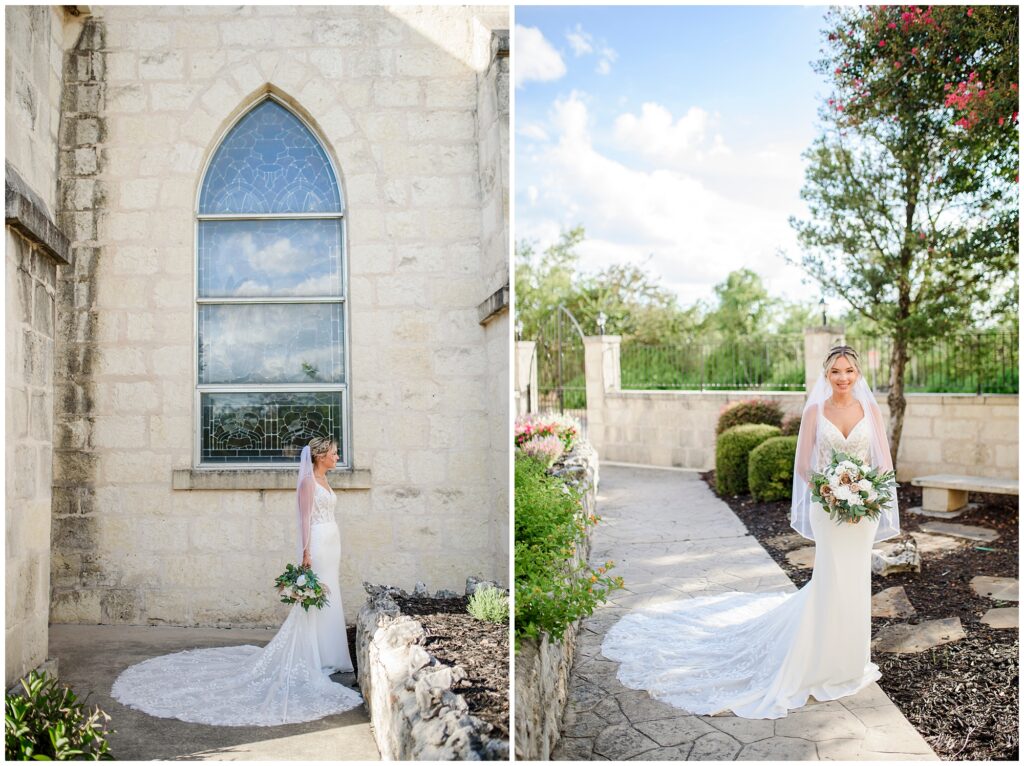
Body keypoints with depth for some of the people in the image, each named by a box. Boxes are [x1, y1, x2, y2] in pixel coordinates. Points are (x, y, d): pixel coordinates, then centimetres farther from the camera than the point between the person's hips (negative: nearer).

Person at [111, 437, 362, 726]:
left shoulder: (323, 479, 14)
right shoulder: (308, 481, -13)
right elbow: (305, 518, -16)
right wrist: (306, 553, -20)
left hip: (331, 544, 9)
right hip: (317, 544, -9)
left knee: (328, 599, 13)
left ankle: (326, 656, 22)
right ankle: (315, 659, 5)